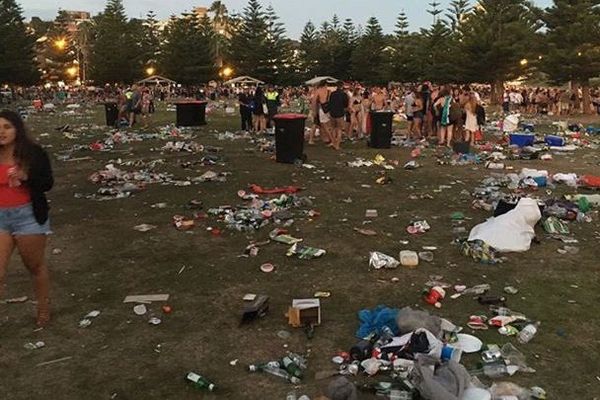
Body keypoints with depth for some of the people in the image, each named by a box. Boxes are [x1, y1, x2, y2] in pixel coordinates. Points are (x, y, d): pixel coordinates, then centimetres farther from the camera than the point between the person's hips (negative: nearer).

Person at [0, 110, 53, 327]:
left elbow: (48, 183, -7)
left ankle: (44, 309, 33)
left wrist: (25, 177, -23)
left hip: (28, 216, -3)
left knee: (35, 266, 13)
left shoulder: (33, 152, -8)